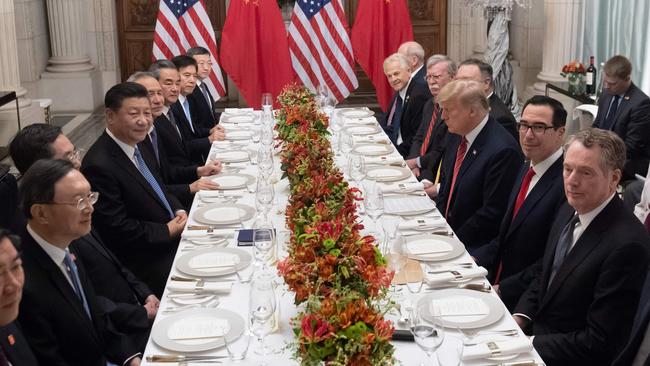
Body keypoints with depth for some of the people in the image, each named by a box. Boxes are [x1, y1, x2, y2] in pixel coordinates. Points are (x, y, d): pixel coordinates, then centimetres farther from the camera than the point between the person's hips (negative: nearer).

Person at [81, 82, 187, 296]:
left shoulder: (136, 147, 6)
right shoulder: (99, 166, -22)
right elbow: (117, 229, -21)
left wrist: (179, 212, 0)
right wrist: (167, 230, -13)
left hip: (172, 240, 9)